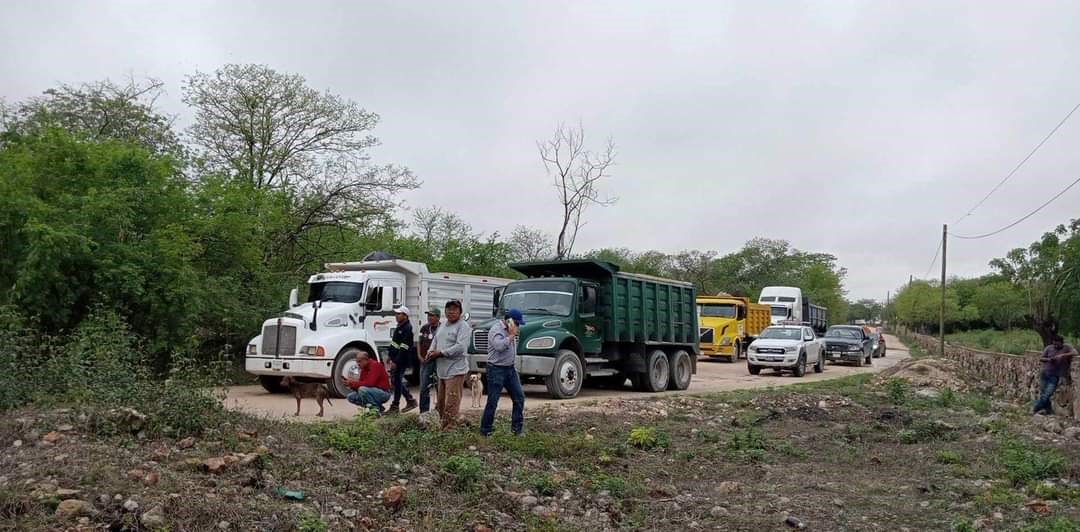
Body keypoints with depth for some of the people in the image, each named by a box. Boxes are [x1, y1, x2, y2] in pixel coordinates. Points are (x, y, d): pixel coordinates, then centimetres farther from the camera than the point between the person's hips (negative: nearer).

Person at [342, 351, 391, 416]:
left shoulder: (375, 365, -16)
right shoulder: (364, 369, 10)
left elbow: (370, 383, -26)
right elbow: (361, 384, 8)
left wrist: (352, 383, -21)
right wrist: (350, 383, -11)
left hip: (383, 393, -9)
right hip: (374, 392, 9)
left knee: (362, 389, -32)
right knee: (350, 397, 3)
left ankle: (377, 409, -14)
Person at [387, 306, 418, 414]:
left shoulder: (407, 329, -18)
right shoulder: (399, 326, 14)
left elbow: (403, 348, -23)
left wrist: (396, 362, -23)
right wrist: (391, 358, 20)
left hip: (402, 360, -10)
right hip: (396, 359, 10)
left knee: (397, 381, -4)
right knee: (395, 380, 14)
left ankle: (395, 406, 4)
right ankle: (410, 400, 24)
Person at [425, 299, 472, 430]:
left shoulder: (463, 326, -9)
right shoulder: (443, 326, 18)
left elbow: (460, 347, -20)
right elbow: (435, 341, 24)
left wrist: (440, 353, -17)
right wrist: (431, 351, 2)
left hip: (455, 370, -9)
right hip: (442, 371, 9)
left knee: (451, 404, -11)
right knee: (441, 403, 15)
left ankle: (450, 429, -9)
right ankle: (442, 426, 25)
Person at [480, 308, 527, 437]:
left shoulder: (510, 331, 13)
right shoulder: (496, 330, -15)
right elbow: (500, 346, -32)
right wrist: (512, 335, -21)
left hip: (510, 368, 9)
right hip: (497, 370, -9)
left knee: (519, 396, 5)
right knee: (492, 402, -4)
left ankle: (517, 427, 13)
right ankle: (485, 430, 7)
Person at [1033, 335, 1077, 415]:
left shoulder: (1067, 348, -1)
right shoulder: (1049, 348, 6)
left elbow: (1075, 353, -21)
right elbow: (1040, 358, 9)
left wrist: (1063, 355, -29)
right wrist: (1048, 359, -11)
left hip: (1055, 376, -3)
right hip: (1044, 374, 4)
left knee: (1047, 394, -9)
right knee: (1042, 393, 6)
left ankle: (1036, 409, 6)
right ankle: (1049, 410, 21)